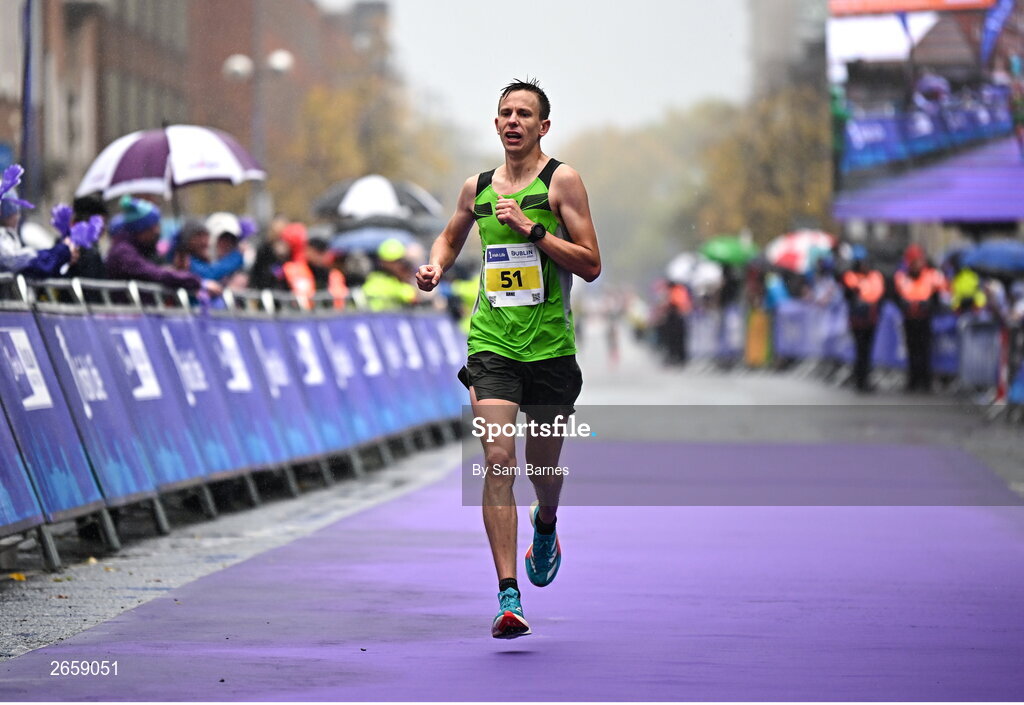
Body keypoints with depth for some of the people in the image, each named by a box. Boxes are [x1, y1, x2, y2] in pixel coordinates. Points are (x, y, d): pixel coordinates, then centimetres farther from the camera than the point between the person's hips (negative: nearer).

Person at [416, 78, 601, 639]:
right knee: (498, 460, -15)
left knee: (544, 464, 12)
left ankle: (545, 525, 50)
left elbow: (591, 265, -7)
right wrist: (435, 265, 7)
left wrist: (532, 230, -17)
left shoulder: (562, 180, -3)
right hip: (491, 344, 1)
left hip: (550, 346, -1)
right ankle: (508, 596, -16)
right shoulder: (477, 188, 9)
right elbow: (450, 237, 29)